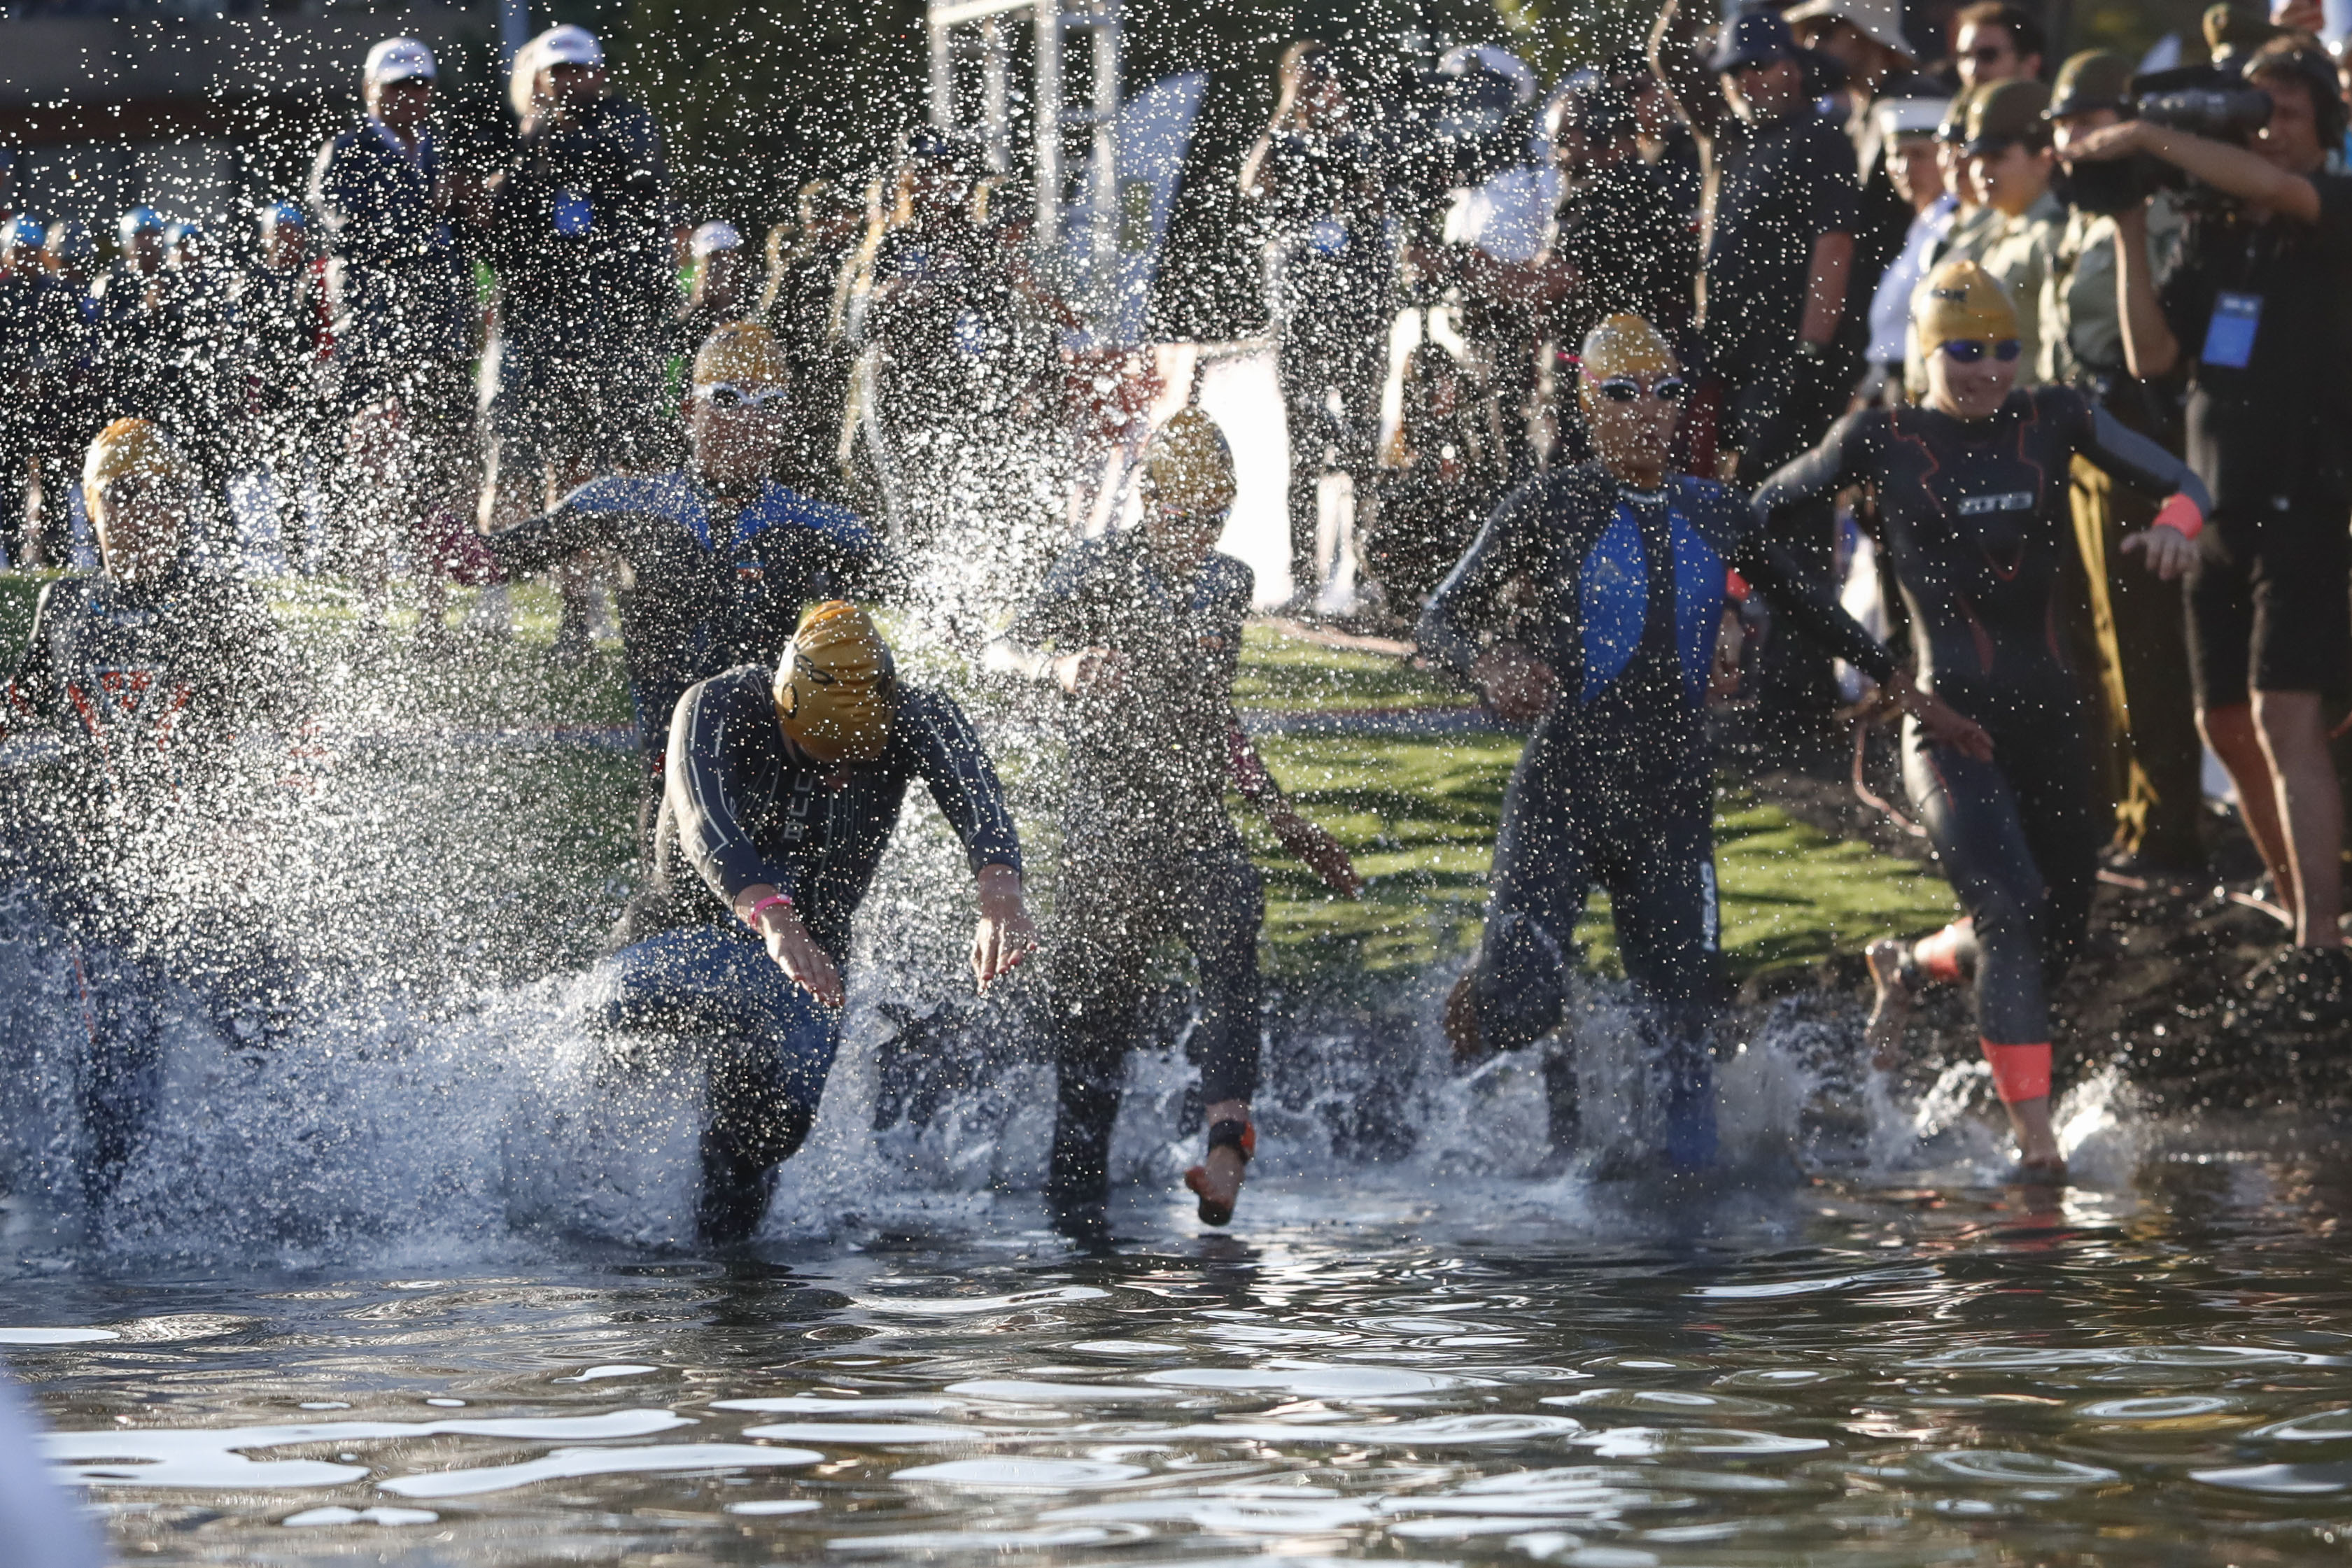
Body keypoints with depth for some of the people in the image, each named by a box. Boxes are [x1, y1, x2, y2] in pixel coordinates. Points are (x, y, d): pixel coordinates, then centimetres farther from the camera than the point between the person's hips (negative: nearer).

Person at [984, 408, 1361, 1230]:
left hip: (1201, 822, 3)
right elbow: (999, 653, -16)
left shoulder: (1228, 582, 14)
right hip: (1110, 827, -3)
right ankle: (1076, 1196, 18)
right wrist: (1058, 666, -39)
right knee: (1094, 1013, 2)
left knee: (1232, 947, -24)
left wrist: (1287, 821, 27)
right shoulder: (1099, 569, -3)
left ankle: (1225, 1149, -38)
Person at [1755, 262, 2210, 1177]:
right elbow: (1760, 512, 11)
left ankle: (1910, 967, 44)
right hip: (1950, 723, -5)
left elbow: (2181, 482, 3)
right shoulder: (1882, 442, 0)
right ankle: (2035, 1142, -20)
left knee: (2060, 935, 15)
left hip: (2050, 717, 5)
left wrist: (2174, 524, -19)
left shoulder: (2054, 422, 7)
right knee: (2013, 915, -20)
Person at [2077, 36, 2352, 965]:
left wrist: (2148, 139, -23)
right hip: (2219, 511, 7)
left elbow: (2271, 185, -28)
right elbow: (2152, 356, 5)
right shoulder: (2212, 233, 12)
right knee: (2226, 724, 11)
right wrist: (2129, 234, -4)